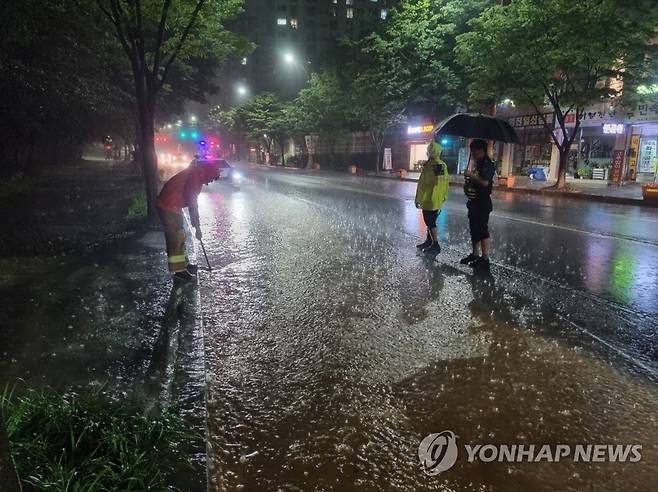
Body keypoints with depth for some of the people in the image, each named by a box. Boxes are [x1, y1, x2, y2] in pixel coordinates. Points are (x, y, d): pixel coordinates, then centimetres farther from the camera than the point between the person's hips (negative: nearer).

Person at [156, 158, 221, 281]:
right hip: (169, 207, -11)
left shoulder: (196, 175, 12)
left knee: (180, 236, 18)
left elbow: (191, 200, 21)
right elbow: (192, 202, -22)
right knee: (176, 238, -6)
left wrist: (195, 223, 25)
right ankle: (179, 270, 1)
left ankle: (183, 263, 31)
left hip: (173, 206, 11)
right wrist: (197, 227, -18)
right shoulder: (195, 177, -20)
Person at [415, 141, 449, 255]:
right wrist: (444, 196, 19)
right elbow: (446, 183, 10)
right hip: (439, 201, 7)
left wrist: (418, 199, -10)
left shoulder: (429, 165, -17)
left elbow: (422, 184, -16)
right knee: (431, 221, 18)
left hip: (429, 200, -7)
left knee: (430, 223, 0)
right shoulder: (444, 166, 4)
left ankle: (435, 245, 1)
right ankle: (429, 241, 30)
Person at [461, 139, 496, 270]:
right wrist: (467, 184, 12)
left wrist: (471, 175, -20)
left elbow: (485, 182, -27)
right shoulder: (478, 164, 17)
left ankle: (485, 259, -1)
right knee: (474, 229, 15)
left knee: (482, 230, -7)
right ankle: (475, 254, 25)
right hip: (474, 201, 10)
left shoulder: (487, 164, -14)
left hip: (482, 203, -10)